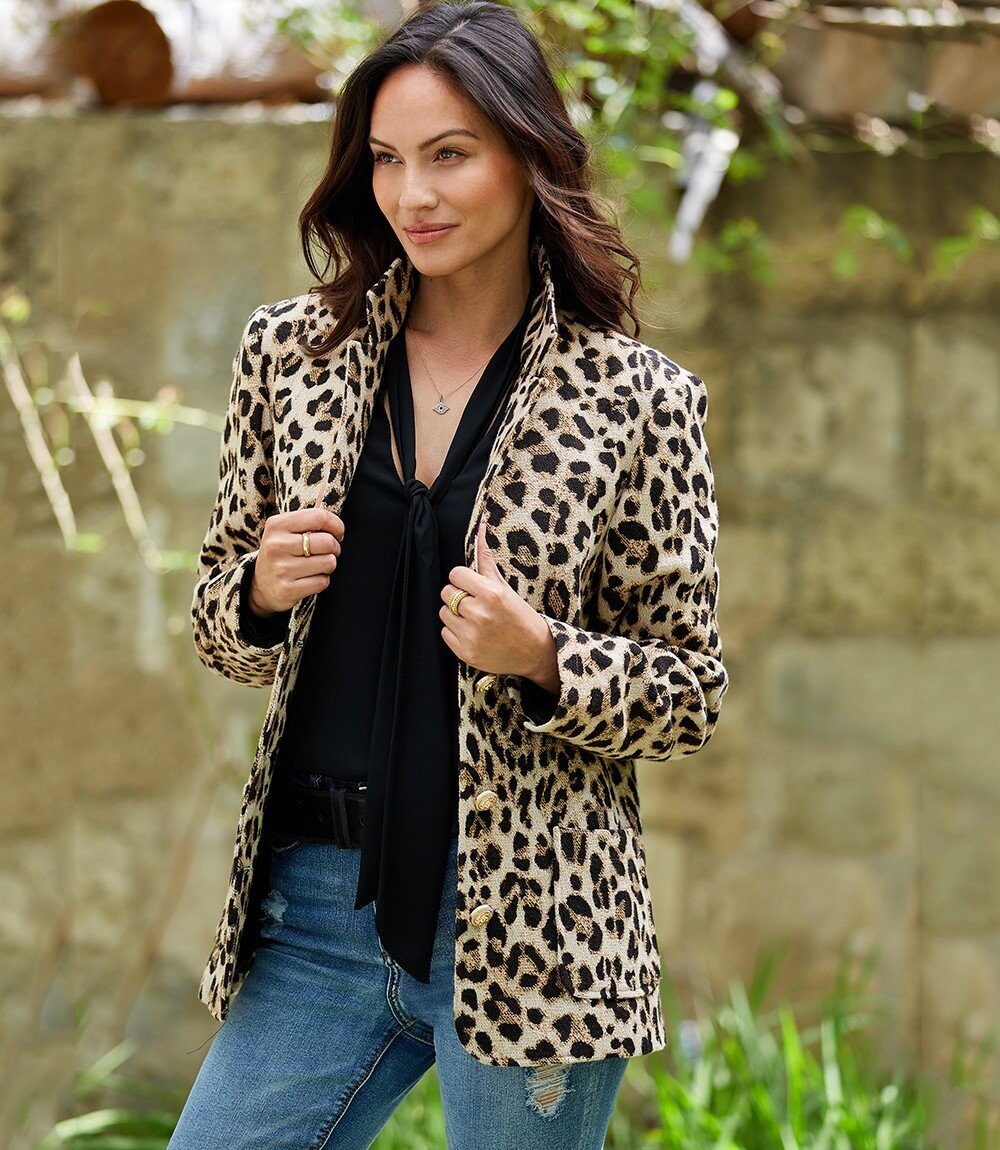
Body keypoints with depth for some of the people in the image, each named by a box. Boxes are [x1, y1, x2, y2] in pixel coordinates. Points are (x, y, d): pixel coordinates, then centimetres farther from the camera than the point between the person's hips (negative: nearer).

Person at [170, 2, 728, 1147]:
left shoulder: (637, 397, -4)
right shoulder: (290, 348, 5)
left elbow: (691, 690, 2)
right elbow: (219, 622, 15)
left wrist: (541, 658, -17)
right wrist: (261, 589, -8)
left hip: (530, 922, -3)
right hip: (316, 902, 3)